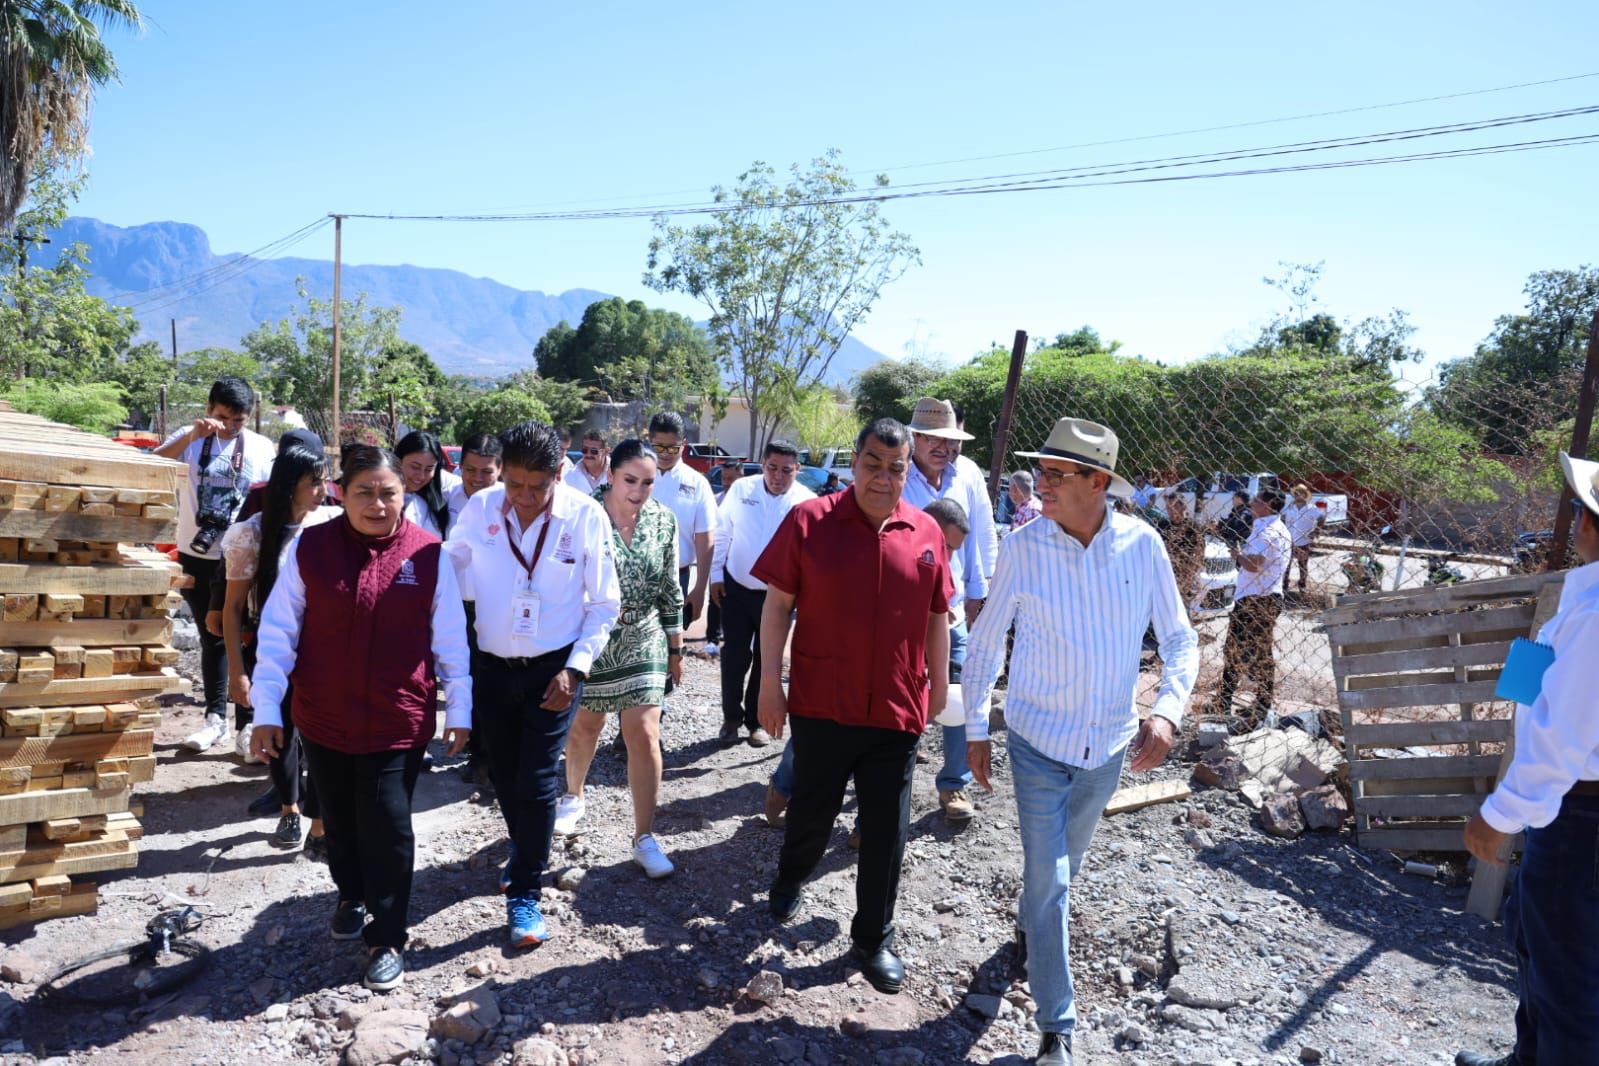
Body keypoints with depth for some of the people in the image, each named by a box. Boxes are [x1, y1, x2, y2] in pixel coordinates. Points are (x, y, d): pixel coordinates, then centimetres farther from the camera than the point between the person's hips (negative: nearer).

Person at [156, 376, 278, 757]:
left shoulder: (262, 448, -1)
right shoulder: (189, 438, 0)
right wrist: (191, 436, -28)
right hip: (196, 557, 2)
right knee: (212, 638, 13)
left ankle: (246, 725, 6)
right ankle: (215, 717, 24)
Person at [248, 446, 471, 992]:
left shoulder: (429, 554, -7)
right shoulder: (310, 548, -6)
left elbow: (451, 639, 0)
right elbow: (277, 632, -1)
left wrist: (459, 710, 3)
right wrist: (267, 709, -3)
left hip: (399, 721, -2)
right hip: (324, 718, 2)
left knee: (388, 828, 0)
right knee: (340, 820, 19)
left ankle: (387, 940, 19)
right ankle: (352, 896, 46)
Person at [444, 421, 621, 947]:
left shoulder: (587, 518, -15)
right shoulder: (479, 508, -8)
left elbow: (604, 604, -7)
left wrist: (575, 669, -14)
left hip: (554, 669, -3)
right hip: (492, 667, 3)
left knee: (537, 782, -2)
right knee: (504, 776, 17)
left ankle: (524, 894, 17)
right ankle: (525, 850, 46)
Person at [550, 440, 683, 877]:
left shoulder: (663, 521, -3)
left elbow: (670, 590, 5)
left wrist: (676, 648, 9)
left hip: (642, 643, 2)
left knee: (645, 736, -2)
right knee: (582, 728, 16)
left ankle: (644, 837, 9)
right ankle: (574, 796, 45)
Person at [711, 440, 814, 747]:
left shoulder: (807, 502, -10)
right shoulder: (741, 489, -6)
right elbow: (722, 533, 2)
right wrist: (716, 575, 1)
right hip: (736, 587, 1)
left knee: (765, 659, 11)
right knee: (735, 655, 3)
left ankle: (756, 720, 27)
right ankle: (731, 717, 21)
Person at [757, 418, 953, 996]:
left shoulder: (927, 533, 1)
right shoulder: (809, 520, -7)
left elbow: (937, 616, 10)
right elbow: (777, 605, -4)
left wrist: (939, 682, 14)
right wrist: (770, 682, -6)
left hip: (896, 710, 2)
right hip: (822, 704, -1)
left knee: (886, 835, 9)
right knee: (812, 811, 18)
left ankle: (873, 940, 28)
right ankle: (789, 880, 48)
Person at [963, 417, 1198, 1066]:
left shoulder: (1142, 545, -11)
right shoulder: (1023, 546, -15)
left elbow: (1180, 640, -3)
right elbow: (986, 641, -4)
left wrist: (1167, 711, -19)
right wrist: (974, 728, -2)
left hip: (1109, 743, 3)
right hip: (1039, 740, -2)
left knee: (1066, 862, 24)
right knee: (1048, 879, 1)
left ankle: (1030, 924, 55)